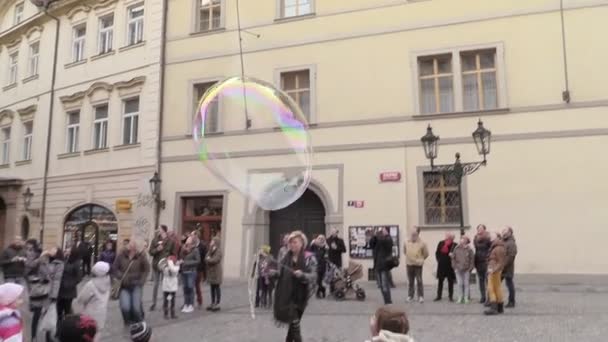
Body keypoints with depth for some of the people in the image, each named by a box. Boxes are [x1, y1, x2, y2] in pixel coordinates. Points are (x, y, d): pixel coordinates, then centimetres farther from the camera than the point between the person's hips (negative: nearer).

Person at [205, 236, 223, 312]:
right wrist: (209, 259, -14)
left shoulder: (218, 251, -11)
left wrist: (208, 259, -5)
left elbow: (215, 260, -20)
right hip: (210, 271, 7)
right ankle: (213, 303, 18)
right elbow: (206, 258, 6)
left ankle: (217, 304, 3)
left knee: (217, 288, -1)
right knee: (212, 288, 11)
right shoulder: (210, 250, 13)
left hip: (216, 272, -7)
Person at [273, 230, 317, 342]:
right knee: (292, 322, 7)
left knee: (294, 322, 1)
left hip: (299, 296, -3)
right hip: (286, 294, 3)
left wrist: (302, 275, -31)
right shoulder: (287, 257, 5)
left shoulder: (309, 258, -9)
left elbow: (313, 276, -14)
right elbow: (281, 273, 13)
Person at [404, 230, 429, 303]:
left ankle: (421, 296, 2)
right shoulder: (406, 243, 2)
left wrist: (420, 259, 10)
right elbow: (404, 251, 20)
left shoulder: (421, 243, -7)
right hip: (409, 264, 3)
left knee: (419, 281, -3)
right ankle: (410, 296, 18)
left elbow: (426, 253, 3)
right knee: (410, 281, 10)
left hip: (418, 265, -3)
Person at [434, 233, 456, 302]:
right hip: (441, 265, 2)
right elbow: (437, 253, 9)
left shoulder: (454, 245, -7)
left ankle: (451, 296, 16)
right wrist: (439, 260, 3)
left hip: (450, 265, -2)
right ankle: (439, 296, 15)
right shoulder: (441, 243, 3)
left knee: (451, 281, 6)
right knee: (440, 281, 7)